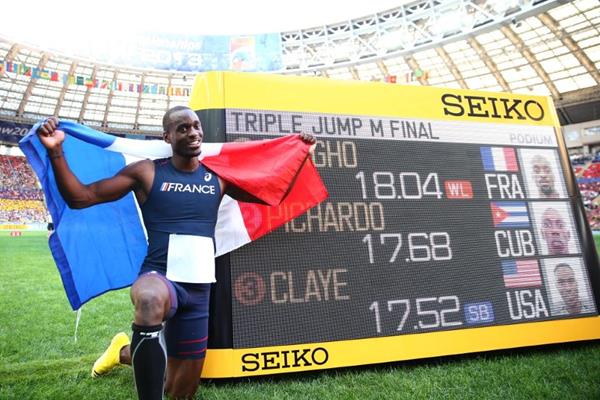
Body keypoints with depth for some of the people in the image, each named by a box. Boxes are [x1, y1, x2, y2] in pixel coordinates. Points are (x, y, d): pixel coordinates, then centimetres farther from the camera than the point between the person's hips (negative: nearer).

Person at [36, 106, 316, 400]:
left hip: (199, 289, 4)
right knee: (150, 298, -45)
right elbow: (79, 198, -4)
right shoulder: (147, 172, -3)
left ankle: (127, 352, 46)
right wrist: (55, 152, -17)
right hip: (159, 278, -4)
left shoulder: (218, 176, 6)